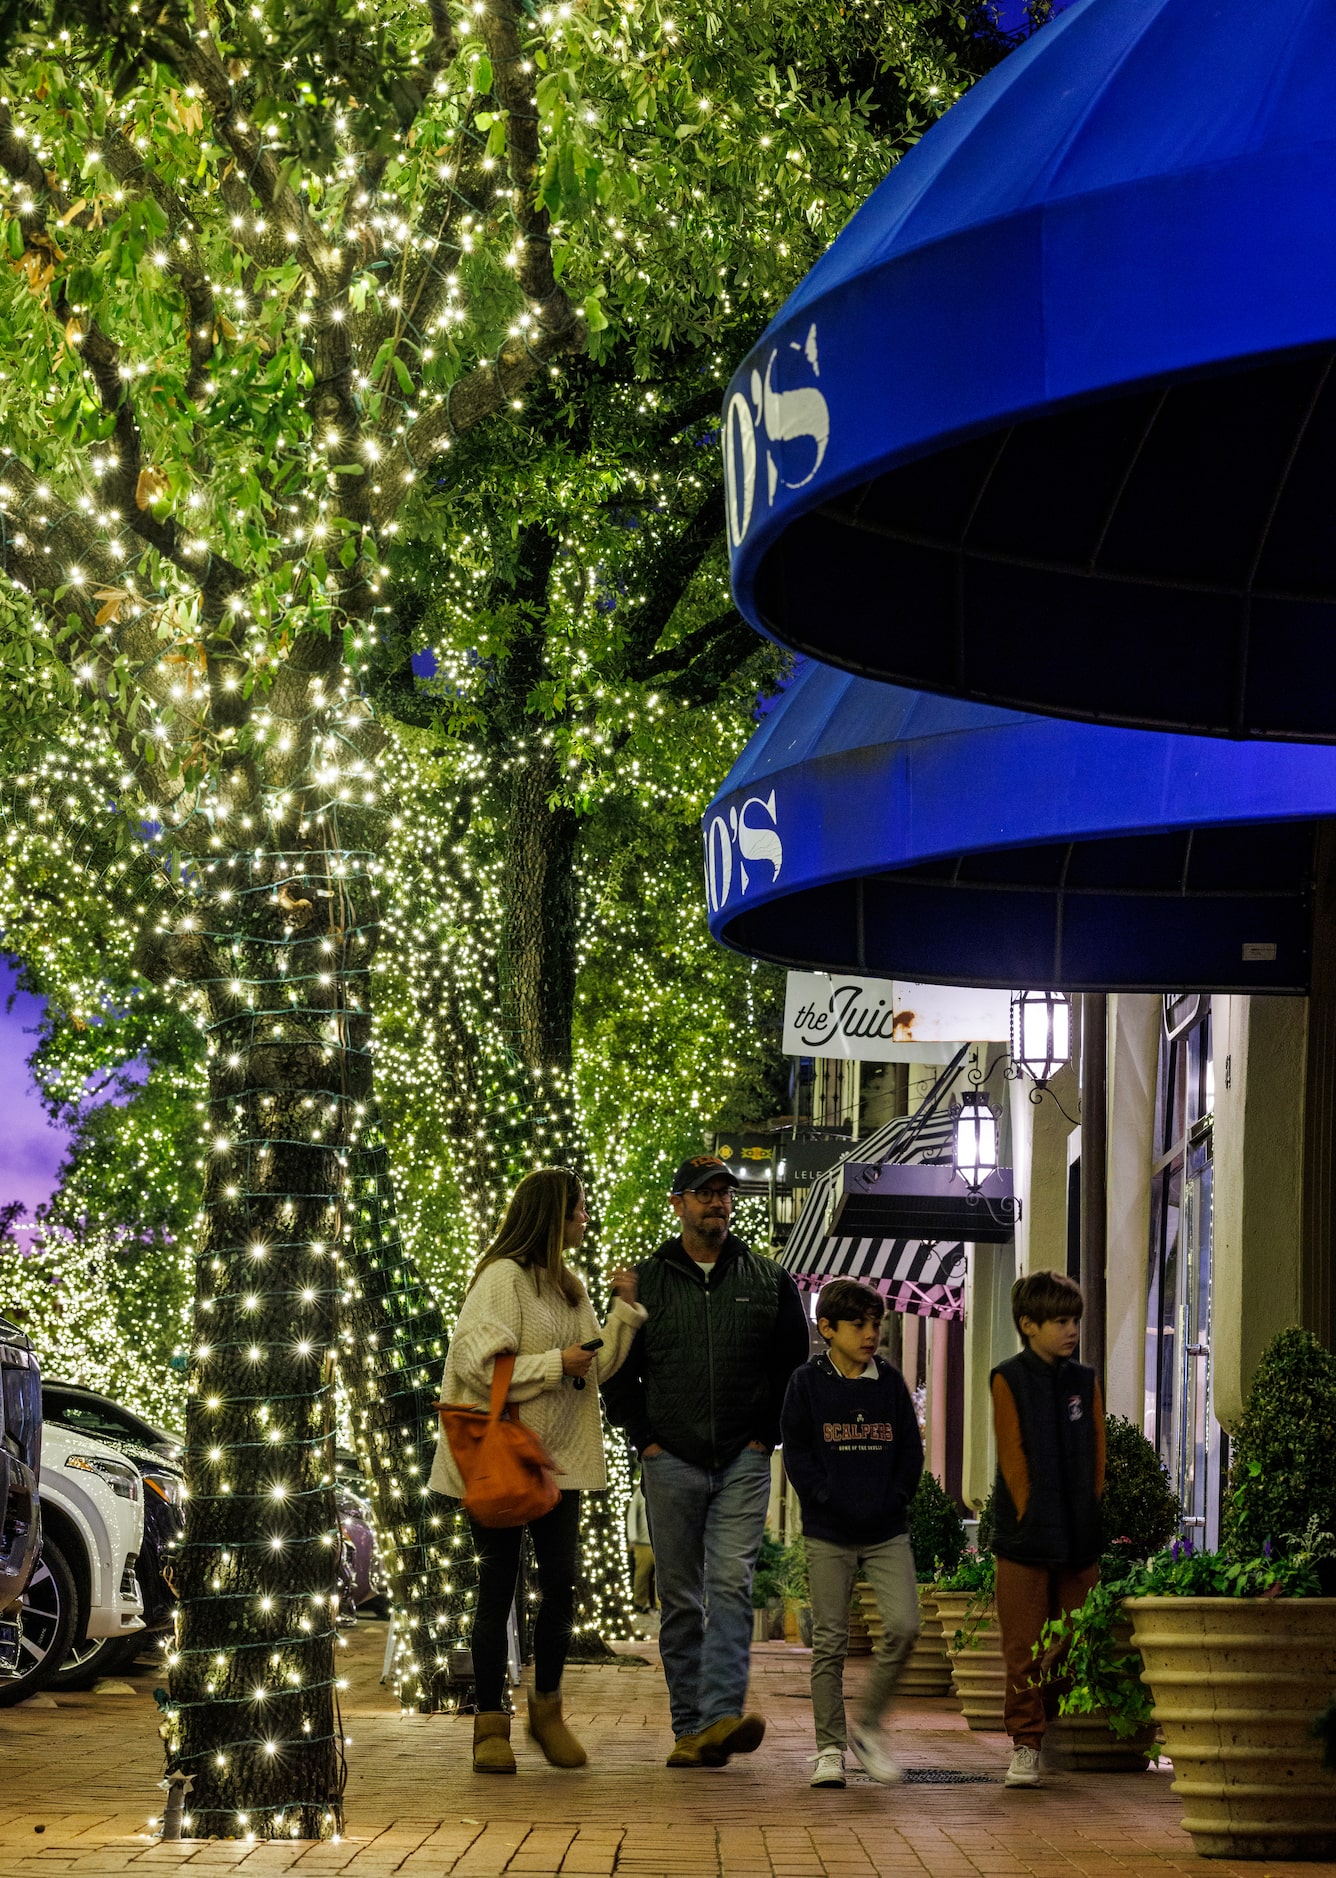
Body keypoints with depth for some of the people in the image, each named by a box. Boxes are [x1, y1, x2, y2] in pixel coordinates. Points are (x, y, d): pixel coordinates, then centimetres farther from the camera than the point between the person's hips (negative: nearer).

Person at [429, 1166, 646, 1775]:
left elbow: (597, 1365, 14)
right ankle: (490, 1724, 6)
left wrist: (623, 1311, 4)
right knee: (497, 1588, -1)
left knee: (560, 1584, 0)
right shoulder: (503, 1278, -9)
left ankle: (546, 1708, 15)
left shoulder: (569, 1287, 17)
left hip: (558, 1459, 7)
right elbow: (477, 1363, -18)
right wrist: (555, 1364, -16)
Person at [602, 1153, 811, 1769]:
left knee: (731, 1584, -15)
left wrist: (766, 1437, 3)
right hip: (671, 1462, 1)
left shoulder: (769, 1281, 9)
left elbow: (794, 1366, 13)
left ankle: (722, 1714, -24)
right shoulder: (645, 1281, 7)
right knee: (680, 1599, 3)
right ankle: (689, 1728, 8)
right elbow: (618, 1370, 10)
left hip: (743, 1462, -1)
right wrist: (645, 1440, 0)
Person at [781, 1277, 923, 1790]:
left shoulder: (890, 1381, 8)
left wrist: (894, 1499, -2)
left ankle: (868, 1726, 6)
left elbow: (911, 1449, 11)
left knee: (903, 1626, -12)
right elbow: (797, 1454, -1)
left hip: (888, 1532, 2)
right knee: (829, 1642, 0)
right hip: (829, 1535, -2)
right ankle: (829, 1749, 8)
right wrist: (830, 1501, -11)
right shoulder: (807, 1383, 1)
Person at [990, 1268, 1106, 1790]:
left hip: (1080, 1536, 3)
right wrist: (1031, 1516, -10)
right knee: (1024, 1649, -3)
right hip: (1025, 1534, -3)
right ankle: (1025, 1744, 2)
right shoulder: (1009, 1379, -1)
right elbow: (1012, 1455, -4)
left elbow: (1096, 1454, 11)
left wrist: (1091, 1520, 2)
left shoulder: (1085, 1381, 11)